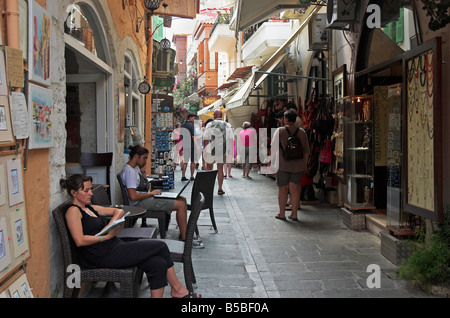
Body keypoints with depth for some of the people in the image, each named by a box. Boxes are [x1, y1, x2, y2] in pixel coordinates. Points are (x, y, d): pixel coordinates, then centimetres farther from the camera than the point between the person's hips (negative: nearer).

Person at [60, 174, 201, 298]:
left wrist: (110, 225, 0)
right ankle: (177, 288, 6)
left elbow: (119, 211, 20)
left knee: (158, 263, -12)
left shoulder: (90, 208, 20)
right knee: (161, 246, -8)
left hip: (115, 248, 9)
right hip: (102, 257, -9)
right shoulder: (73, 211, -6)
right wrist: (106, 236, -14)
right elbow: (80, 241, -19)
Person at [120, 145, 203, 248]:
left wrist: (152, 192, 6)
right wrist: (150, 193, -14)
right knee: (181, 205, -18)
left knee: (182, 199, 6)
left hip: (146, 198, 11)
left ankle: (183, 233, 6)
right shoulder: (129, 171, -17)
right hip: (141, 203, -11)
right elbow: (133, 196, -25)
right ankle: (185, 239, -13)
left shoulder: (133, 169, 17)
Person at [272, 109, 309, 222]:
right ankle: (294, 214, 6)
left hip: (283, 164, -3)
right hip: (298, 165, 3)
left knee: (282, 188, 4)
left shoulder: (280, 131, -4)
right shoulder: (302, 132, 6)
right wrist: (305, 164, 18)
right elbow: (306, 150, 10)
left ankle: (282, 213, 10)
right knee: (294, 188, 5)